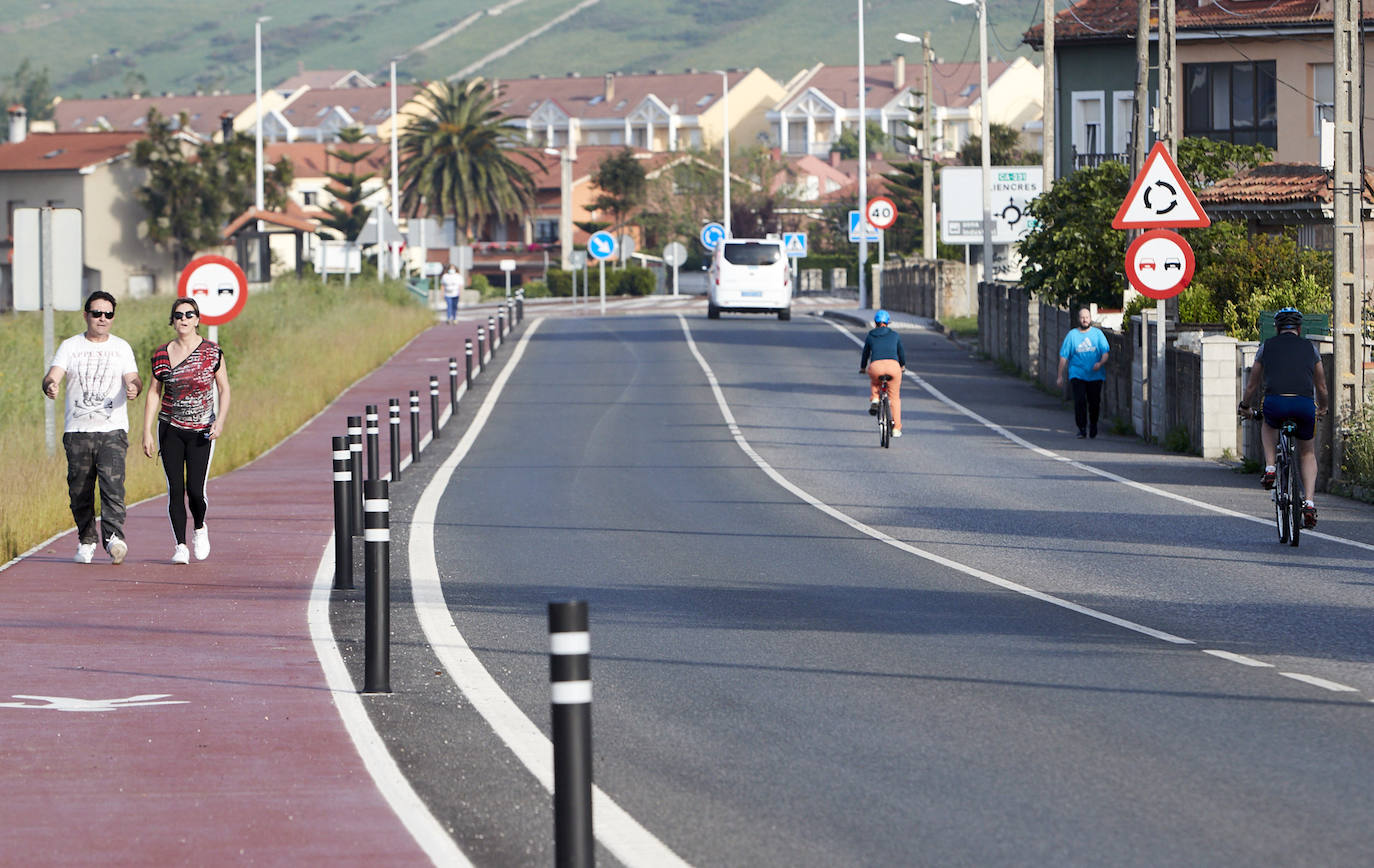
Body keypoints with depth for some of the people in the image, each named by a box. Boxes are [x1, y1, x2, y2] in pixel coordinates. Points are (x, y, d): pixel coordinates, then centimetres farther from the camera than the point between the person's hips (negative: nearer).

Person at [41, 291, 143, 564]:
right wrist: (50, 386, -29)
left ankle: (114, 537, -27)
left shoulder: (121, 347, 9)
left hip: (113, 431, -1)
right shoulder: (70, 346, 8)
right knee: (80, 491, 3)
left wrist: (134, 387, -25)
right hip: (77, 430, 1)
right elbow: (52, 376, -4)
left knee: (112, 485, -18)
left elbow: (134, 379, 0)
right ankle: (86, 542, 18)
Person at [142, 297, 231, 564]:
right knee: (175, 489, -4)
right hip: (170, 429, 2)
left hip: (201, 431, -2)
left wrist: (220, 421, -11)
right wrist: (147, 432, 1)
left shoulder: (212, 352, -2)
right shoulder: (161, 355, 3)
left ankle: (199, 529, 21)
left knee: (195, 490, -9)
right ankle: (180, 546, 4)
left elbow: (224, 389, 4)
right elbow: (154, 393, 7)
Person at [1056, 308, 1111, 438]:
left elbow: (1106, 352, 3)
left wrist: (1101, 363, -19)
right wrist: (1060, 376, 7)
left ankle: (1093, 425, 27)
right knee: (1079, 401, -13)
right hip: (1077, 375, -1)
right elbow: (1064, 356, 9)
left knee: (1094, 402, 3)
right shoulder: (1072, 335, 7)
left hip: (1095, 375, 1)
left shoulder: (1098, 333, 7)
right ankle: (1082, 429, -7)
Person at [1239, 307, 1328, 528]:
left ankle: (1270, 468, 15)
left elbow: (1252, 386, 26)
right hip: (1305, 405, 1)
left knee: (1268, 427, 37)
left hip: (1275, 403, -1)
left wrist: (1245, 406, 46)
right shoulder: (1310, 348, 21)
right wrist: (1322, 408, 50)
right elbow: (1321, 388, 29)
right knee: (1307, 453, 23)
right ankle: (1309, 503, 5)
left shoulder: (1267, 347, 19)